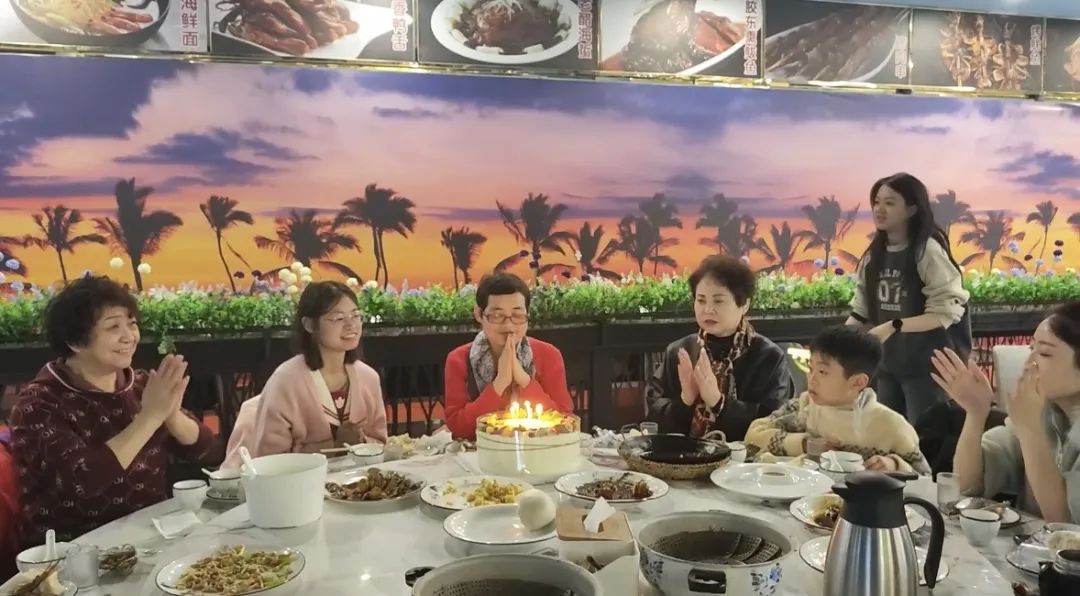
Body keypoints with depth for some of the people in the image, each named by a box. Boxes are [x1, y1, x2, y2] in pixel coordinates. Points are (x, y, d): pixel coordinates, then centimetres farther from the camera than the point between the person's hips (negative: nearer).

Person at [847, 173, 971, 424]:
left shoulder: (928, 250, -14)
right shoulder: (874, 255, 5)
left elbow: (946, 312, -18)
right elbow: (860, 312, 7)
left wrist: (893, 326, -25)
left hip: (926, 364, -6)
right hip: (888, 364, 6)